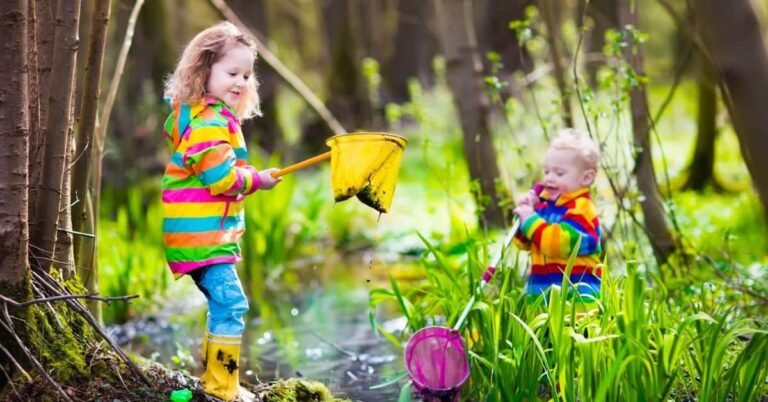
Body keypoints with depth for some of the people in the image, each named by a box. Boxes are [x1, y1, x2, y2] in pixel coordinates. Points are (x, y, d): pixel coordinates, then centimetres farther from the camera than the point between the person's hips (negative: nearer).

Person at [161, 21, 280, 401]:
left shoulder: (192, 114, 17)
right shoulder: (209, 121, -18)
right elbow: (221, 178, -24)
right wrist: (257, 179, -9)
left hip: (208, 231, 11)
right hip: (203, 233, -11)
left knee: (222, 304, 18)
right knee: (231, 303, -14)